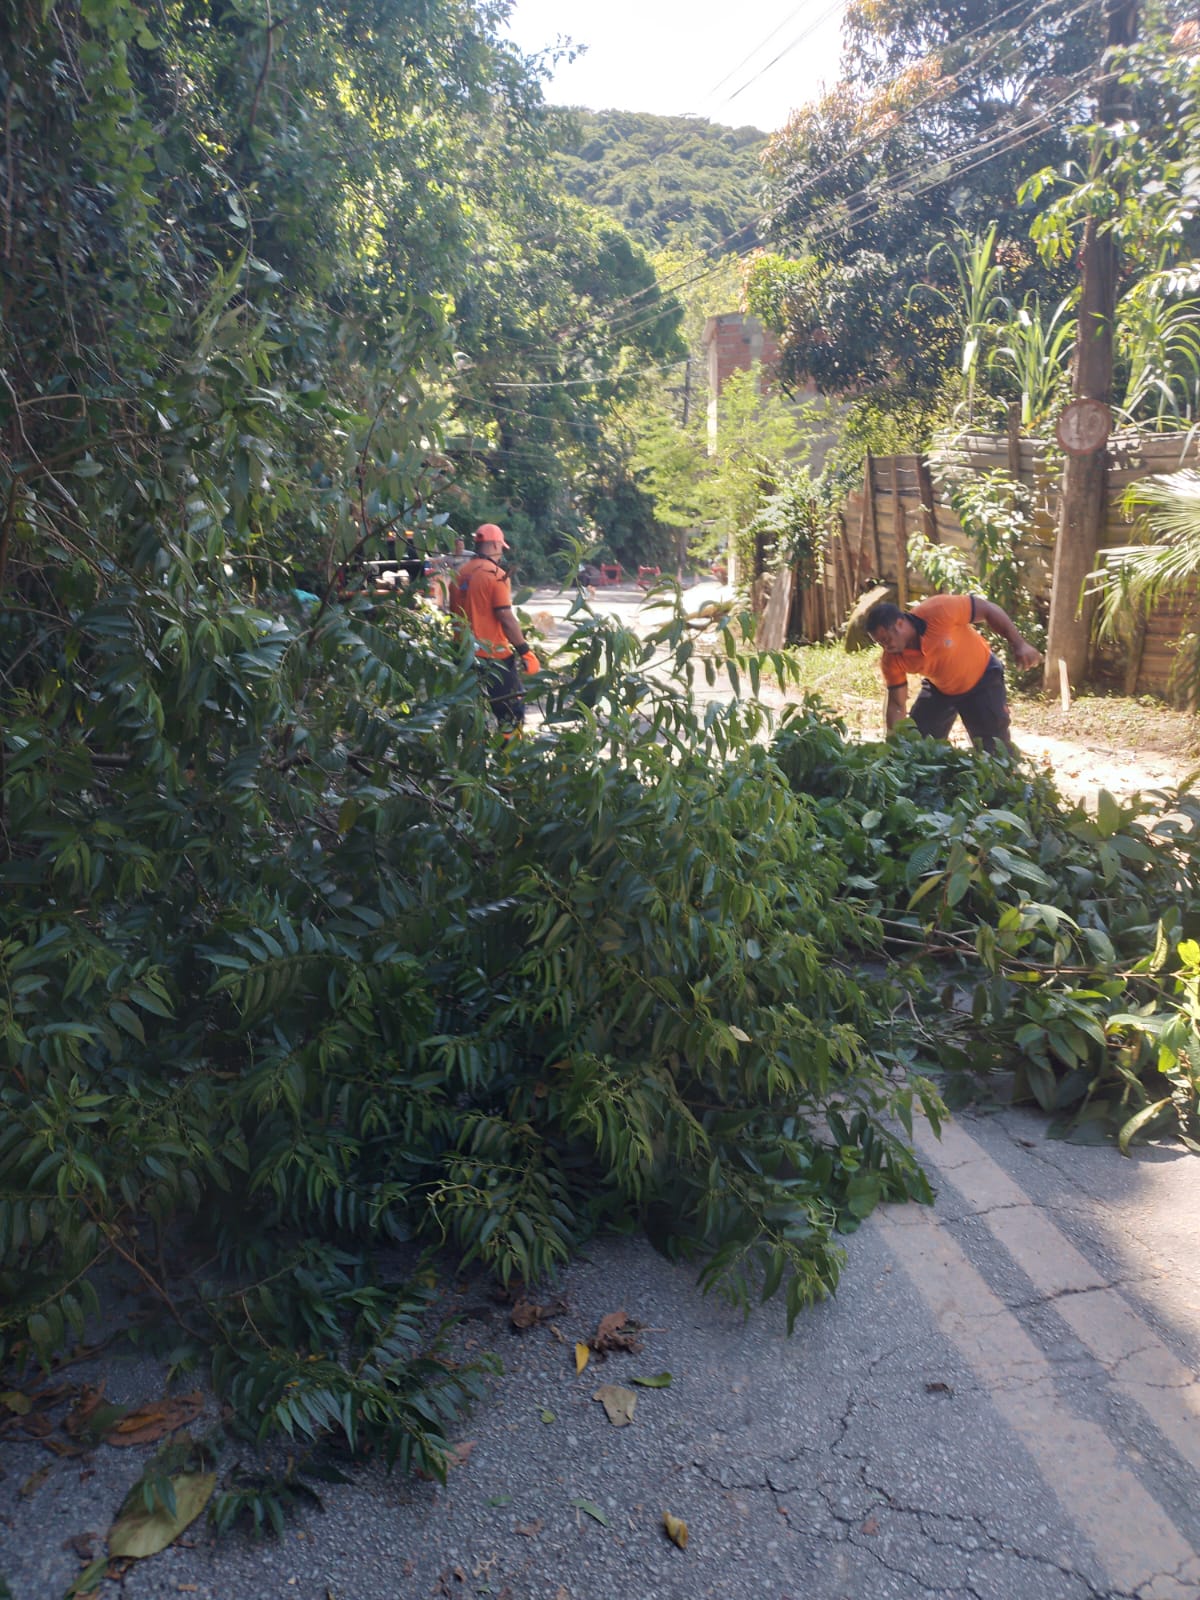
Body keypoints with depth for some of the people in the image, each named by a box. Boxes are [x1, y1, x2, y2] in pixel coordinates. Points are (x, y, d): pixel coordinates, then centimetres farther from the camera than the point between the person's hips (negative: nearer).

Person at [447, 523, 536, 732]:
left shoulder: (460, 574, 9)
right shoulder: (495, 574, -11)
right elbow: (506, 617, -16)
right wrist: (524, 650, -10)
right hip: (495, 656, -7)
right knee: (512, 711, 1)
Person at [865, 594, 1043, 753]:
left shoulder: (938, 611, -36)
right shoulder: (892, 660, -22)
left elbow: (988, 609, -23)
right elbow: (896, 705, -15)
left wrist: (1019, 644, -22)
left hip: (982, 679, -4)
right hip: (939, 689, 4)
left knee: (995, 748, -3)